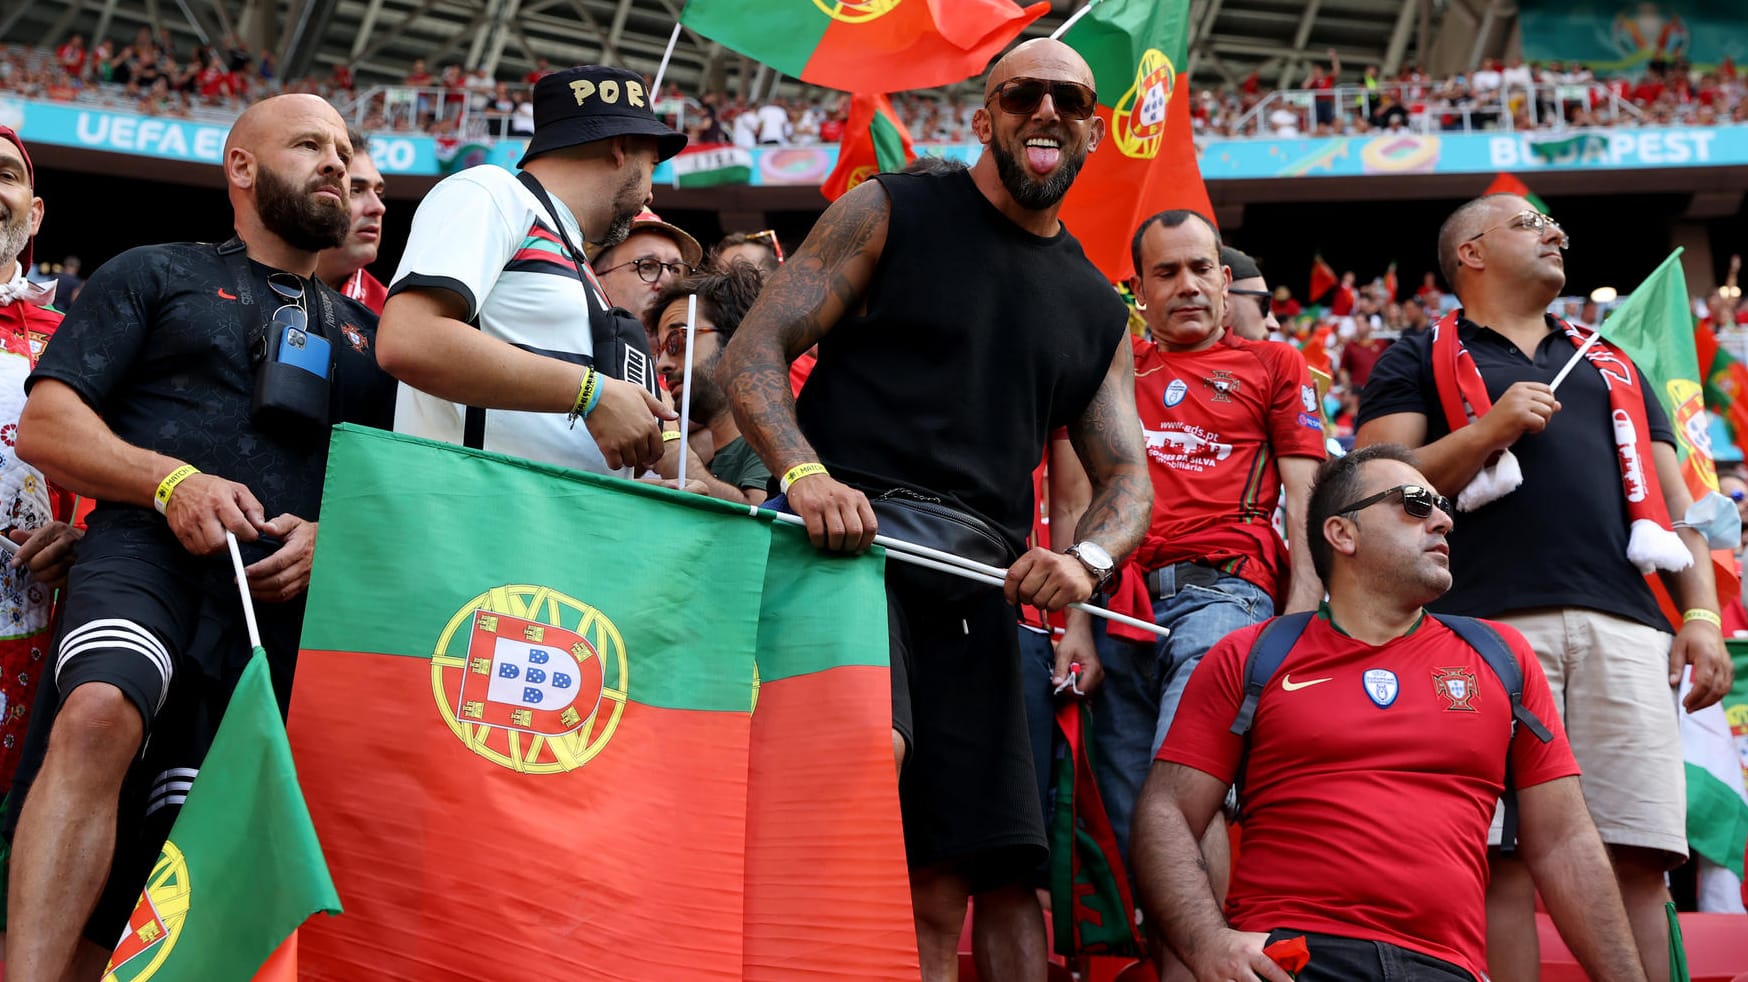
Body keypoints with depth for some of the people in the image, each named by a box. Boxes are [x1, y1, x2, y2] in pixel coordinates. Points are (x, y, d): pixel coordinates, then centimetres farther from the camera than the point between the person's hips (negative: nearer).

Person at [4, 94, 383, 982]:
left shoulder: (361, 331, 26)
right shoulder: (156, 275, 16)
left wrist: (328, 537, 0)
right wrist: (170, 481, -10)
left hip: (284, 594, 3)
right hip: (148, 551, -3)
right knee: (98, 718, -35)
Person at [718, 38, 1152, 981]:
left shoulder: (1098, 310, 22)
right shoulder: (889, 213, 9)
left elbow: (1127, 475, 18)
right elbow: (752, 350, 1)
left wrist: (1086, 558, -6)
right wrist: (803, 474, -19)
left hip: (977, 584, 5)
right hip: (852, 530, -5)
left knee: (972, 882, 1)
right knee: (873, 745, -34)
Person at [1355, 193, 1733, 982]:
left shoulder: (1612, 366, 31)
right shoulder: (1418, 361, 18)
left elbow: (1676, 503, 24)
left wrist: (1702, 614, 9)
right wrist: (1486, 431, -7)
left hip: (1625, 626, 4)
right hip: (1490, 621, -3)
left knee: (1637, 860, -5)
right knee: (1503, 861, -10)